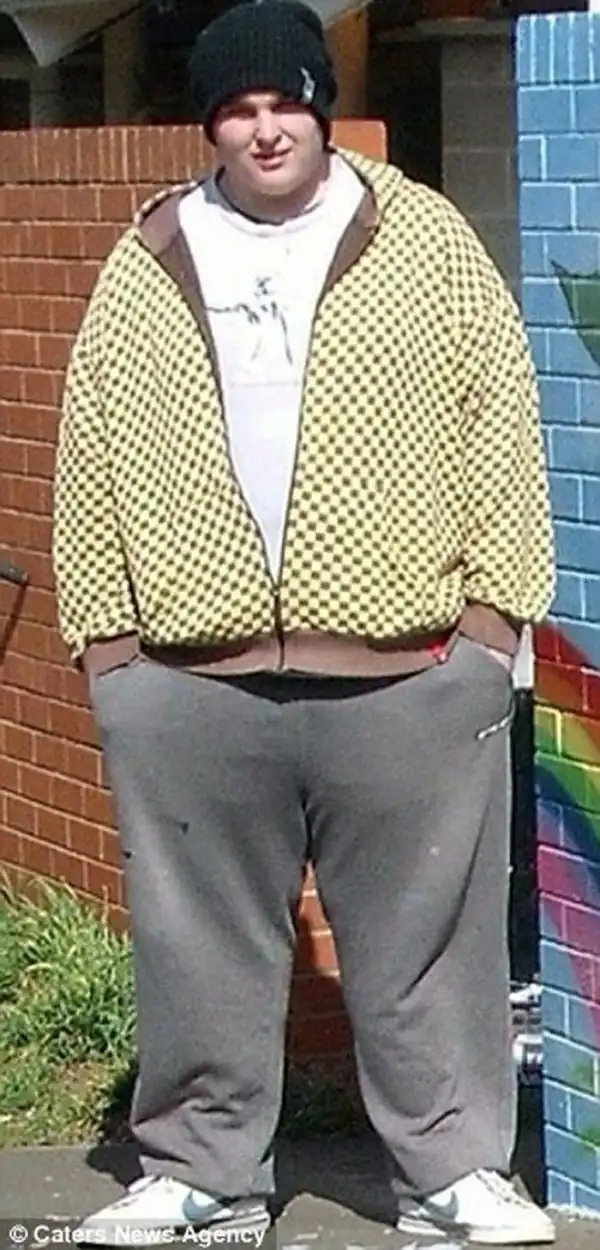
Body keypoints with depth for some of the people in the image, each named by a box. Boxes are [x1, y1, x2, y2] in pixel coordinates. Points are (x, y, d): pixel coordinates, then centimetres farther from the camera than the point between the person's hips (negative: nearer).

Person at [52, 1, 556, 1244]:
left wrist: (495, 595, -4)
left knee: (427, 933, 5)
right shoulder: (144, 269, 8)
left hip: (405, 667, -2)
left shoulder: (425, 241, 3)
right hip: (186, 678, 2)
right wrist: (102, 624, 4)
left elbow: (499, 417, 2)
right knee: (200, 944, 9)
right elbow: (92, 451, 9)